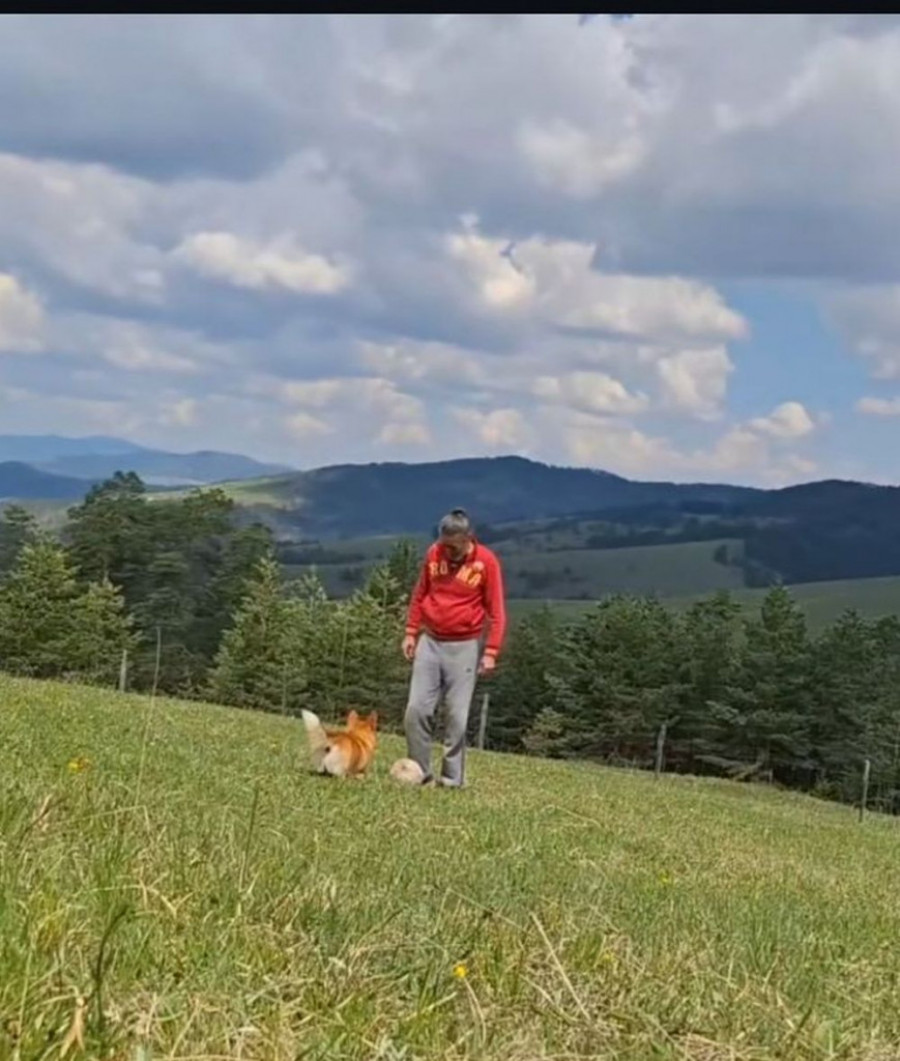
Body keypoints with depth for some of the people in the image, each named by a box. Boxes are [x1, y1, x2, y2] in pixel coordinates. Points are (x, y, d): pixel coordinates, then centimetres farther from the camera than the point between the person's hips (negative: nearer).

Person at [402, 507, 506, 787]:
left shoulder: (486, 562, -9)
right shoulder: (433, 554, 1)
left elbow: (496, 611, -8)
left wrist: (491, 652, -13)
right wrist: (411, 632, 10)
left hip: (464, 647, -3)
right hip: (429, 642, 4)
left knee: (457, 716, -2)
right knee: (416, 709, -1)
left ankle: (452, 778, 5)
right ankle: (419, 772, 9)